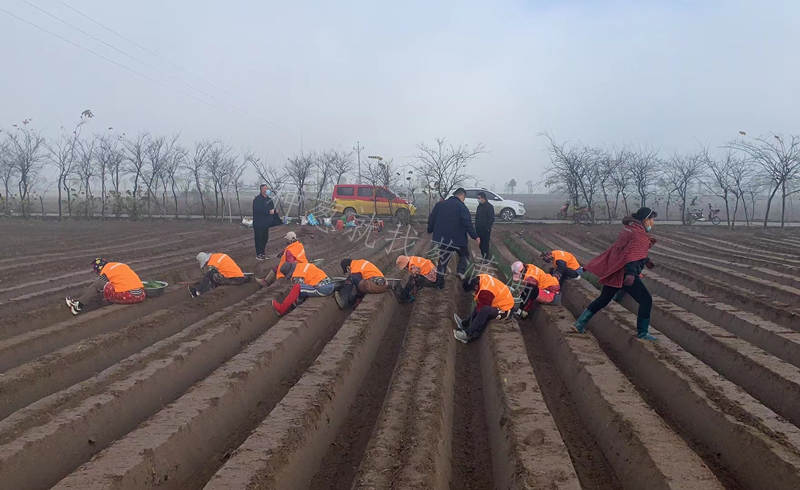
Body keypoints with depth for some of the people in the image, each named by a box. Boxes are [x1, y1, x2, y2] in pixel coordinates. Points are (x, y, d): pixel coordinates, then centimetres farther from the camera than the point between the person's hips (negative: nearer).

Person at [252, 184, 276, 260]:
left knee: (265, 238, 11)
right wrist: (268, 211, -23)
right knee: (259, 238, -3)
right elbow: (258, 210, -22)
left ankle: (262, 253, 23)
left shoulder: (269, 199, 13)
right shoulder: (257, 199, -9)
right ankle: (258, 255, 4)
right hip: (258, 223, -7)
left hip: (266, 223, 7)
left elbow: (272, 208, 22)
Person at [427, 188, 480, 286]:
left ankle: (439, 282, 11)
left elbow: (431, 219, 10)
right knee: (463, 255, 22)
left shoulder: (439, 204, 6)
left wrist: (430, 230, 24)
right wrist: (475, 237, -12)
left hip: (443, 238, 4)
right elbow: (468, 224, -17)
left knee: (443, 260, 13)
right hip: (458, 238, -4)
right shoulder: (461, 207, -11)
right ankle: (461, 272, 4)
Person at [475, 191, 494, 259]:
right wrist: (476, 227, 14)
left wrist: (488, 228, -17)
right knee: (480, 244, 12)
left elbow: (491, 219, -12)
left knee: (485, 244, -4)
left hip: (485, 230, -7)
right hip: (479, 229, 7)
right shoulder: (479, 206, 14)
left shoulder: (489, 206, -10)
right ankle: (482, 256, 22)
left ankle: (486, 258, 2)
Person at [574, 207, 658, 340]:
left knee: (603, 299, 20)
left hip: (613, 272, 10)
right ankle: (642, 333, 8)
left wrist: (645, 259, 45)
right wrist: (631, 273, -45)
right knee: (646, 300, 1)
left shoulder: (628, 229, 16)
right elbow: (632, 253, -31)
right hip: (625, 274, -10)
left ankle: (580, 323, 21)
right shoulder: (640, 235, -15)